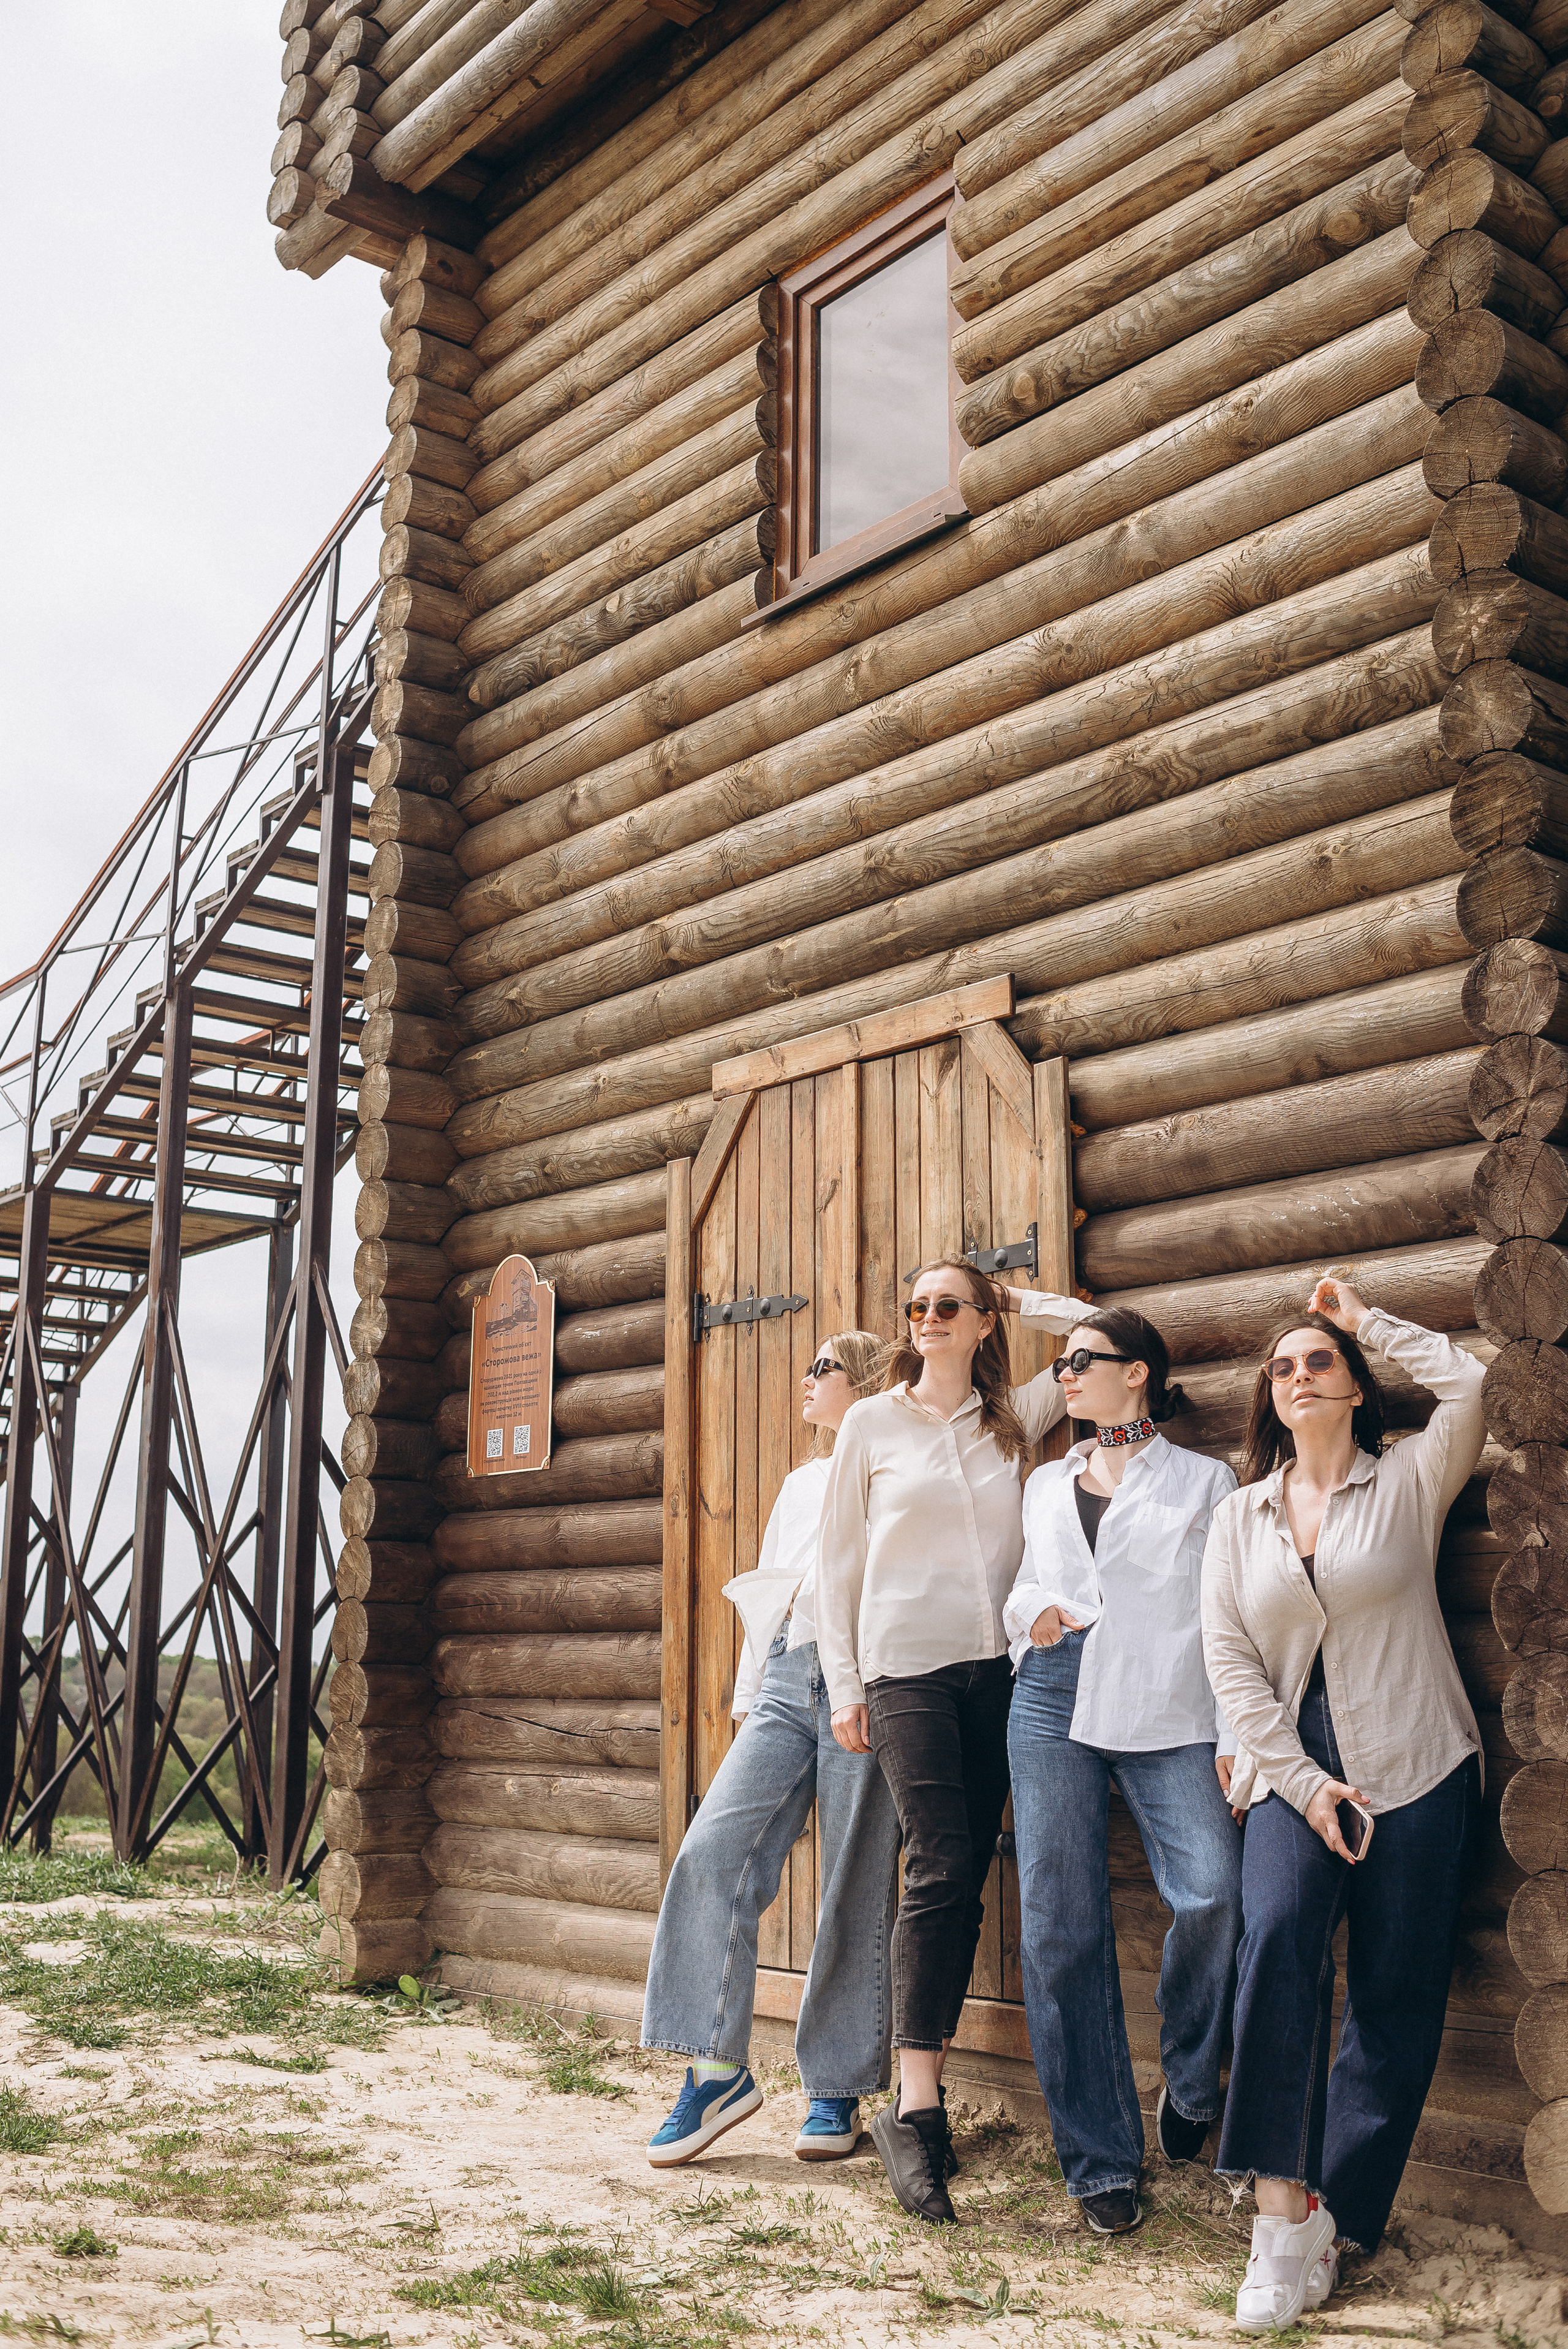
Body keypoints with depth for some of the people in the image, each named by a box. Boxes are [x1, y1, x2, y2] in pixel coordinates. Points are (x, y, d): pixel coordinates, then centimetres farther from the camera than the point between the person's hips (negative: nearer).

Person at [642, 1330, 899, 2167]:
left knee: (854, 1888, -1)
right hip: (785, 1685, 6)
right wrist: (748, 1697, 21)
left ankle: (837, 2090, 10)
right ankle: (717, 2068, -5)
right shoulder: (799, 1484, 26)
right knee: (712, 1853, -11)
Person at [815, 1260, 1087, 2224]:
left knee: (966, 1877, 4)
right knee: (942, 1867, -15)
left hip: (997, 1669, 3)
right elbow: (840, 1563, 7)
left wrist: (1025, 1302, 11)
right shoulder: (872, 1423, 6)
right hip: (906, 1665, -3)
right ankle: (915, 2109, -12)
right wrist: (844, 1685, 2)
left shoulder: (1013, 1418, 11)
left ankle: (924, 2091, 14)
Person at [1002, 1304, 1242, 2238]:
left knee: (1214, 1894, -22)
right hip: (1054, 1705, 4)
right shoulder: (1045, 1485, 21)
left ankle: (1191, 2083, 7)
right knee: (1059, 1926, -2)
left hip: (1168, 1715, -3)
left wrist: (1234, 1740, -5)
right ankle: (1100, 2160, 9)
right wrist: (1030, 1609, 4)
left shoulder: (1206, 1482, 9)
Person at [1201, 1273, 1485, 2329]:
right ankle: (1287, 2213, -22)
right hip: (1295, 1770, 1)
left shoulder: (1408, 1481, 6)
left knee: (1396, 2003, -3)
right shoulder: (1240, 1516, 13)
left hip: (1415, 1771, -1)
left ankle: (1326, 2226, 6)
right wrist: (1300, 1780, -5)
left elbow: (1473, 1385, -12)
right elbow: (1230, 1657, 6)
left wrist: (1368, 1319, 1)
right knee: (1279, 1934, -24)